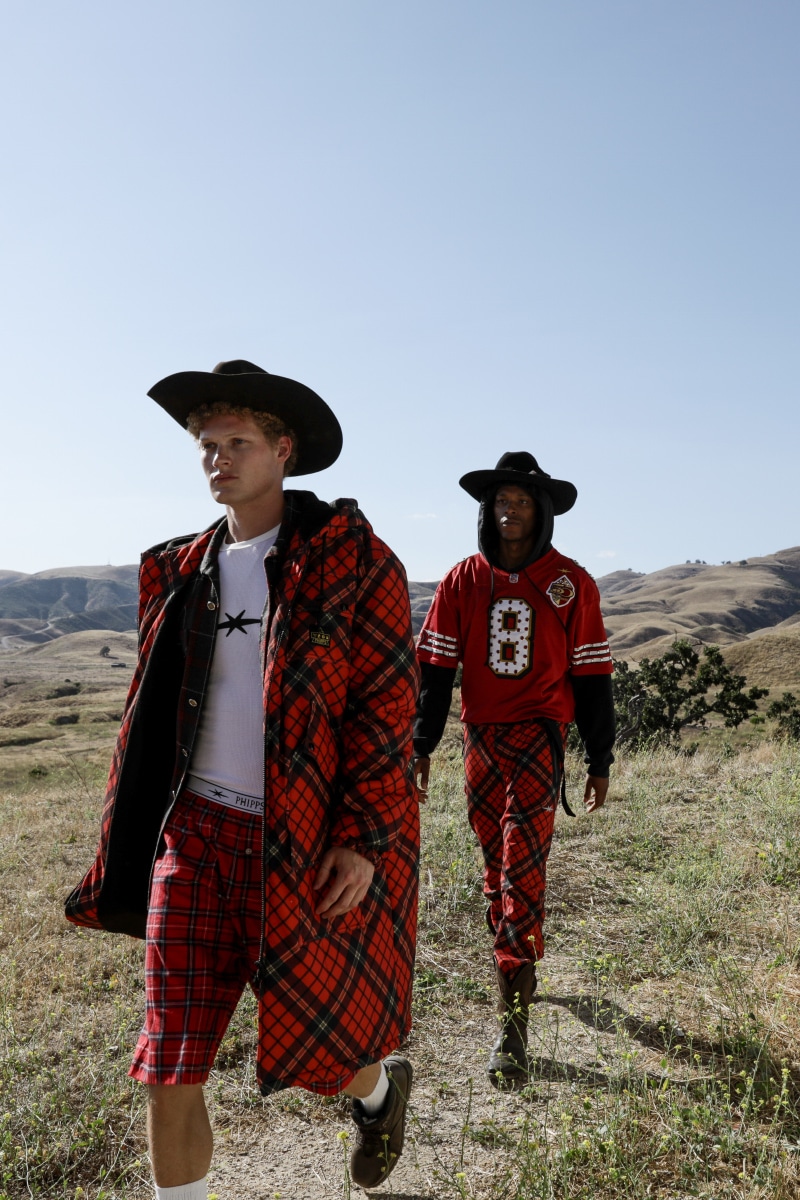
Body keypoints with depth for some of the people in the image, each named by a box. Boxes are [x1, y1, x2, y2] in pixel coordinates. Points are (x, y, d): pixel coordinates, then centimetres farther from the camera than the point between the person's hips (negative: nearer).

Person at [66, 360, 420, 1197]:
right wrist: (130, 843, 16)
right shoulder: (184, 571, 8)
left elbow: (388, 699, -10)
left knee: (316, 1050, 11)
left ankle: (381, 1087, 49)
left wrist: (362, 838, -15)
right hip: (199, 832, 4)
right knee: (169, 1071, 5)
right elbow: (156, 710, 15)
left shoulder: (351, 556, -7)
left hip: (312, 846, -4)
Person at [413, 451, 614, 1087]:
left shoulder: (572, 584, -2)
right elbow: (434, 666, 5)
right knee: (497, 863, 13)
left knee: (522, 868, -10)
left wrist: (600, 761, 4)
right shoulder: (464, 580, 3)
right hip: (481, 741, 3)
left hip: (539, 739, -3)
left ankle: (513, 1021, -5)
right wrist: (420, 746, 1)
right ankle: (517, 966, 35)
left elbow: (591, 675, 2)